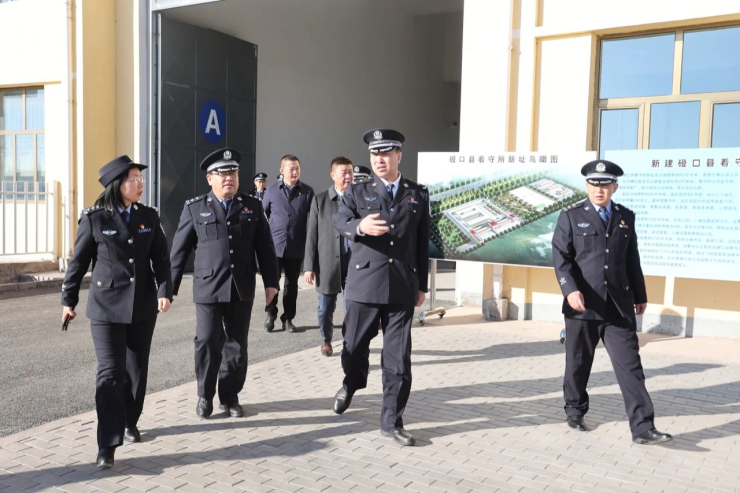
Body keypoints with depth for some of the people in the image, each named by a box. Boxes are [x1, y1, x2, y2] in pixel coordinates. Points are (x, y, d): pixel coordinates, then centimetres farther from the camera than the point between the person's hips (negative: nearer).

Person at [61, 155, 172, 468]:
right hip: (106, 306, -4)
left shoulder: (149, 217, 4)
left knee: (137, 369, 13)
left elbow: (161, 258, 3)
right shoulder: (94, 219, -5)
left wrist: (164, 291, -10)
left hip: (143, 306, 4)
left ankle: (129, 423, 34)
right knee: (110, 373, -8)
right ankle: (107, 445, -2)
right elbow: (79, 261, 2)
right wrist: (69, 299, 7)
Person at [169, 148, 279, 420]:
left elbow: (265, 247, 6)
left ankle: (230, 396, 24)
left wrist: (271, 281, 2)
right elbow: (179, 250, 4)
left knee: (236, 345, 9)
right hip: (208, 288, -2)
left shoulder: (252, 206, 7)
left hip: (242, 288, 2)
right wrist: (169, 287, 3)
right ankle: (205, 395, 20)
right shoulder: (195, 208, 2)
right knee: (207, 343, 0)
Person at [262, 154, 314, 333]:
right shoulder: (272, 190, 4)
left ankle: (288, 319, 21)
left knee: (292, 284, 9)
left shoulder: (307, 191, 1)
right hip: (275, 244, 0)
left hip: (297, 247, 0)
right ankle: (270, 313, 21)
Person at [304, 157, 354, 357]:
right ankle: (326, 340, 35)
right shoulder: (320, 200, 3)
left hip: (354, 261, 0)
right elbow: (312, 235, 2)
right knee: (326, 308, 12)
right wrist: (309, 266, -2)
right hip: (327, 261, 0)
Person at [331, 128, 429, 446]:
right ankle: (351, 384, 45)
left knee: (398, 358, 2)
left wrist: (421, 286, 10)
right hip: (364, 284, 0)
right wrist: (360, 226, -33)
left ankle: (392, 421, 15)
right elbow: (339, 221, -10)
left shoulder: (418, 195, 10)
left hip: (403, 288, 1)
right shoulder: (358, 192, 6)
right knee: (355, 346, 12)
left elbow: (422, 242, 11)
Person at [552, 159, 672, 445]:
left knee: (630, 365, -2)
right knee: (578, 363, 10)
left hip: (619, 306, 2)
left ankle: (642, 427, 0)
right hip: (583, 306, -2)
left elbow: (632, 261, 16)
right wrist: (570, 290, -21)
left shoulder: (626, 217, 12)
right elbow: (561, 258, -7)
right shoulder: (571, 217, 1)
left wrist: (640, 296, 18)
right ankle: (575, 410, 30)